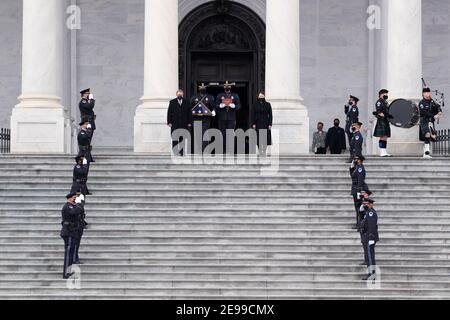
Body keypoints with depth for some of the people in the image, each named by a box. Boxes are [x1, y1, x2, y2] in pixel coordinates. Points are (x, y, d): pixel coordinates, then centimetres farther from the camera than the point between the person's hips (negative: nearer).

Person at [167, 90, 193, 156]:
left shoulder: (186, 102, 9)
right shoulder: (172, 102, 7)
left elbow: (189, 113, 8)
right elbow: (169, 113, 5)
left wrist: (189, 123, 1)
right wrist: (169, 122, -3)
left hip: (184, 124, 1)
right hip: (174, 124, -1)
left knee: (182, 140, 1)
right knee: (174, 140, -2)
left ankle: (181, 153, 3)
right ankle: (175, 153, 0)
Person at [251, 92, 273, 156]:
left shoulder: (268, 105, 6)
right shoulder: (255, 105, 5)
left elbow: (270, 115, 5)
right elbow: (253, 115, 4)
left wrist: (270, 124, -3)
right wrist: (253, 124, -4)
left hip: (266, 123, 0)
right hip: (258, 123, 0)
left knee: (265, 138, -3)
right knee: (259, 138, -2)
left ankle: (264, 150, 5)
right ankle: (260, 151, 3)